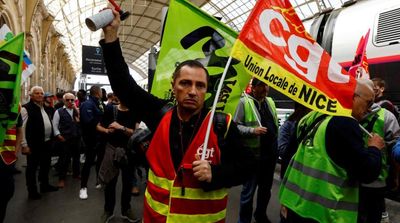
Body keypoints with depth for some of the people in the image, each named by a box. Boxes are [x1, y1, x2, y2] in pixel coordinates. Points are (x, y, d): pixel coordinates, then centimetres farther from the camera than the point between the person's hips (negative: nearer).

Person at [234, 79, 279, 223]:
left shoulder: (270, 102, 12)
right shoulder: (244, 102, -9)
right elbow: (236, 125, -12)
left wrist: (277, 146, 19)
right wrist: (252, 130, -25)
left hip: (270, 153, 7)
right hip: (253, 154, -7)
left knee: (266, 187, 20)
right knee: (249, 190, 4)